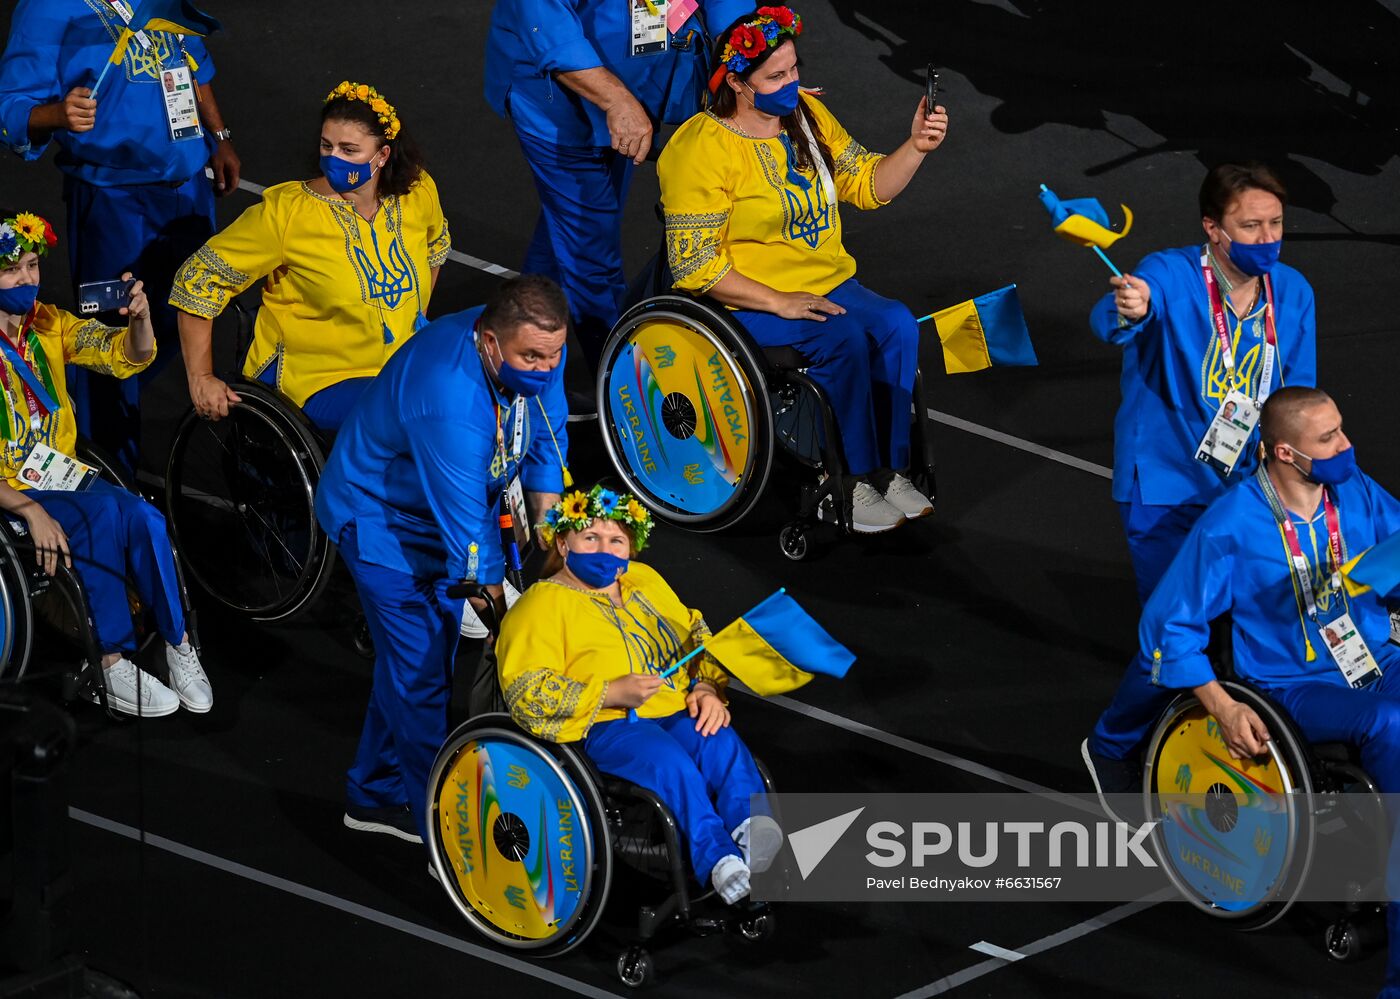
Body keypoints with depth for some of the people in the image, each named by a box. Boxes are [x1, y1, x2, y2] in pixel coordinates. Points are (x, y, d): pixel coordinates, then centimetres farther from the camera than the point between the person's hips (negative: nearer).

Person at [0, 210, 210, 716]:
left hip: (63, 480, 5)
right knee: (102, 513, -32)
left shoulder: (48, 324, 8)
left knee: (142, 517, -25)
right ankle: (113, 667, -23)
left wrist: (139, 318, -22)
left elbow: (128, 357, 1)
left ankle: (178, 644, -11)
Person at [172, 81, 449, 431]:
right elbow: (198, 277, -11)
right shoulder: (286, 212, -15)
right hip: (319, 377, -6)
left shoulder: (418, 194, -1)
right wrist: (201, 379, -13)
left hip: (407, 361, 6)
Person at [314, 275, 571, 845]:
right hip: (381, 515, -8)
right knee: (421, 669, -8)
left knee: (417, 653, 19)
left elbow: (546, 436, 2)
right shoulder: (449, 401, -42)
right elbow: (468, 535, -36)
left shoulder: (534, 349, -19)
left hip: (447, 504, 8)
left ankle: (377, 795, 35)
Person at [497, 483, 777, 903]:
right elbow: (527, 694, -8)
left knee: (722, 743, -28)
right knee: (666, 758, -37)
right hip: (604, 728, -6)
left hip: (677, 714, 6)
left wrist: (707, 688, 8)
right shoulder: (543, 603, 3)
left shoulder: (644, 580, 24)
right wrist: (612, 694, -18)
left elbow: (697, 636, 31)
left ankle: (752, 833, -45)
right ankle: (716, 859, -47)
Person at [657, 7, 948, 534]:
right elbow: (695, 265, -18)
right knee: (844, 339, -29)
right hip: (742, 300, -6)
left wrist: (916, 147, -9)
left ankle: (889, 469, -15)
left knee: (898, 325, -20)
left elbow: (869, 185, 9)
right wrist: (777, 301, -23)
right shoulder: (700, 150, -16)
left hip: (825, 283, 6)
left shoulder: (807, 114, 5)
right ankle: (855, 480, -18)